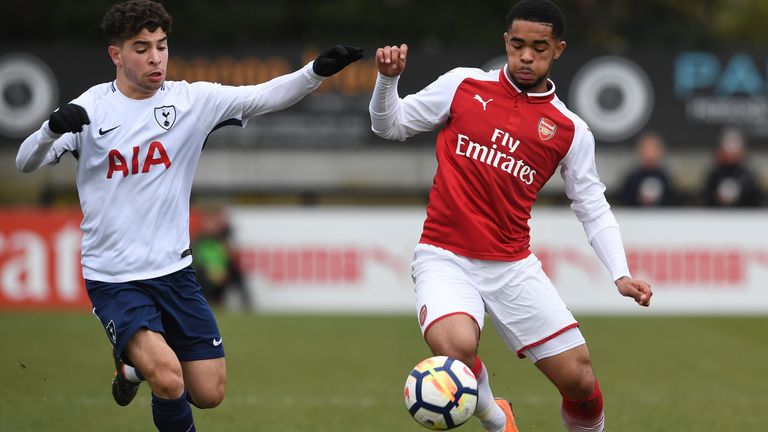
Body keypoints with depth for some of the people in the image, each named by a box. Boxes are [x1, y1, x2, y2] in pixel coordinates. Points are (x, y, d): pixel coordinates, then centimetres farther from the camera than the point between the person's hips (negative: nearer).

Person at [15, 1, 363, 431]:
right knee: (169, 381, -25)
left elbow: (263, 97, -12)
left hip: (174, 270, 4)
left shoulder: (191, 100, -2)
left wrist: (318, 70, -29)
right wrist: (54, 128, -32)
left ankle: (137, 362, 36)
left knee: (209, 394, 7)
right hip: (113, 278, -4)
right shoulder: (91, 108, -6)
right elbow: (26, 162, -10)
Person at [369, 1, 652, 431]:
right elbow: (390, 125, 10)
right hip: (446, 259, -2)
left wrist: (621, 273, -4)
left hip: (513, 266, 2)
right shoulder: (464, 85, 3)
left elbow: (594, 209, 9)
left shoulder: (571, 131, 5)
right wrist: (389, 79, -9)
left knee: (580, 380, -4)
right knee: (457, 346, -31)